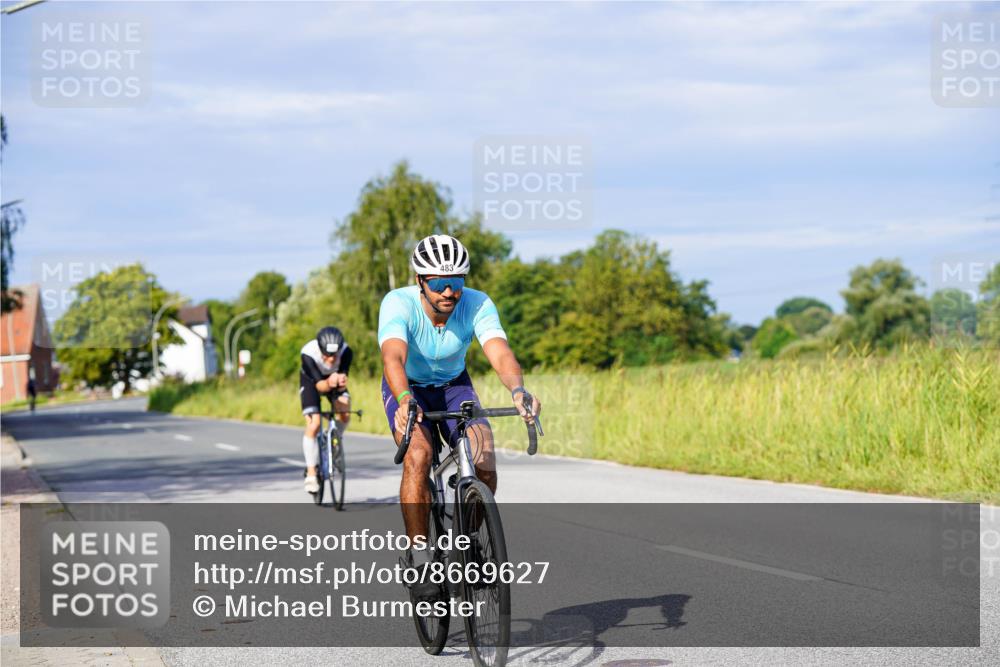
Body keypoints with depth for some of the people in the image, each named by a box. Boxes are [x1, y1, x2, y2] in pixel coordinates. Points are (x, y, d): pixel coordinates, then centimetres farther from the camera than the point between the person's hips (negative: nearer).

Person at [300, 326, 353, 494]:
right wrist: (328, 384, -60)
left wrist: (341, 382, -56)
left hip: (333, 379, 2)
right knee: (313, 425, -16)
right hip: (311, 380, -2)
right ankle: (311, 472, -2)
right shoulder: (308, 353, -38)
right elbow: (319, 385, -36)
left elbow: (343, 375, -31)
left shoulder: (346, 352, -33)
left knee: (345, 413, -24)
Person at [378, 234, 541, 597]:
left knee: (484, 464, -21)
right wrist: (405, 401, -65)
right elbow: (392, 357, -45)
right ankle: (418, 560, -21)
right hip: (408, 390, -2)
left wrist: (517, 390, -60)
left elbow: (500, 352, -39)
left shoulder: (478, 304, -24)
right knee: (418, 456, -31)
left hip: (454, 386, 2)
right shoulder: (398, 304, -29)